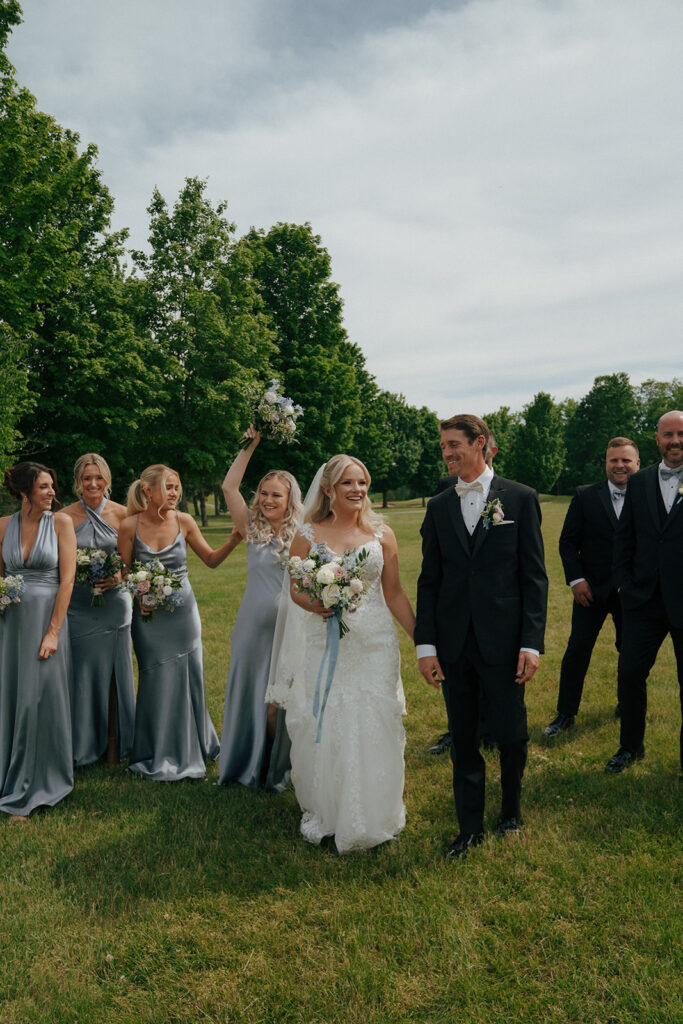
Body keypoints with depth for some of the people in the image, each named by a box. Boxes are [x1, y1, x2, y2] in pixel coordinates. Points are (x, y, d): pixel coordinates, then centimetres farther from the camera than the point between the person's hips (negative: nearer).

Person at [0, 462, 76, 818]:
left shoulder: (61, 522, -4)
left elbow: (67, 579, -9)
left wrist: (53, 632, -13)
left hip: (47, 618, -3)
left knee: (40, 699, 1)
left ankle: (33, 789, 16)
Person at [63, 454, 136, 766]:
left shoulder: (122, 514, 0)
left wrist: (121, 575, -12)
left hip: (114, 603, 0)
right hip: (78, 606, 0)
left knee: (114, 672, 6)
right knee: (82, 673, 4)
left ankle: (114, 745, 21)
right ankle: (84, 744, 22)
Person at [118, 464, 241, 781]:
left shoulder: (183, 521, -4)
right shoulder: (129, 526, -7)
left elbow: (211, 559, 3)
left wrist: (234, 540, -12)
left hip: (182, 610, 1)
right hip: (147, 613, -1)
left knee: (187, 678, 6)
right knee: (156, 681, 5)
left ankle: (190, 749, 28)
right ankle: (159, 756, 24)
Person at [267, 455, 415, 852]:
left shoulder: (382, 534, 4)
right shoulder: (308, 535, 2)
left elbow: (394, 594, 6)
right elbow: (296, 589, 4)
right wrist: (315, 605, -19)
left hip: (374, 644, 0)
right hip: (324, 646, 0)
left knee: (373, 727, 1)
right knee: (323, 728, 5)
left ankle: (371, 817, 21)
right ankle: (325, 813, 27)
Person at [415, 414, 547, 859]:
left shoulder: (521, 498, -2)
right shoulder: (439, 507, 7)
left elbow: (535, 577, -3)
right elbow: (429, 581, 7)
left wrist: (532, 642, -9)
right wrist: (426, 644, 1)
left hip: (503, 642, -3)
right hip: (454, 645, 3)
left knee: (511, 735, 11)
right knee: (463, 741, 13)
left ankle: (512, 809, 38)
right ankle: (471, 827, 29)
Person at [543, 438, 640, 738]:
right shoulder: (585, 495, -1)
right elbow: (568, 541, 0)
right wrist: (576, 579, -9)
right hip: (592, 589, -1)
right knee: (578, 649, -1)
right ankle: (565, 714, 10)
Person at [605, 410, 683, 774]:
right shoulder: (639, 482, 7)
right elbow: (623, 539, 11)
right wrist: (625, 584, 4)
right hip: (645, 600, 3)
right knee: (630, 672, 5)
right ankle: (631, 746, 26)